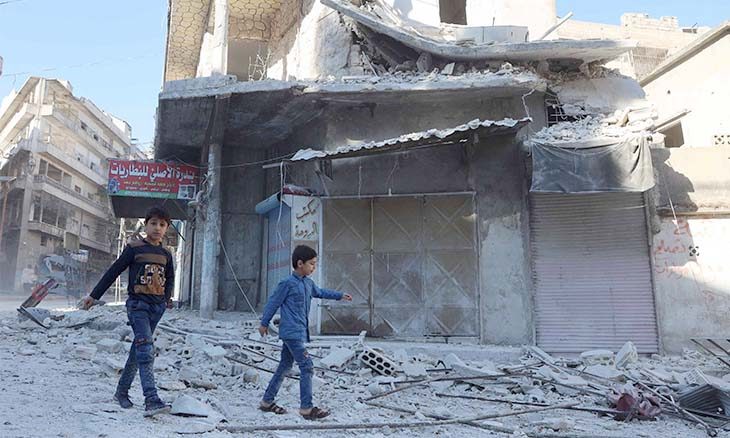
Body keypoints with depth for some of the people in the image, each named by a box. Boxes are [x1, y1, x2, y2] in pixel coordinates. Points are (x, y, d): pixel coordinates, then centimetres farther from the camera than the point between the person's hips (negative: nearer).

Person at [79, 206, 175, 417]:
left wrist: (168, 297, 12)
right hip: (137, 304, -5)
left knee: (138, 350, 14)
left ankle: (122, 391, 30)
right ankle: (151, 400, -25)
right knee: (146, 350, -18)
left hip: (157, 306, 6)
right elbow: (113, 272, 1)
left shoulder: (166, 255, 11)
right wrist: (93, 296, 3)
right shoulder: (134, 248, -2)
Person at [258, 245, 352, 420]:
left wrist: (340, 295, 30)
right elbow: (273, 302, -7)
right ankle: (306, 408, -4)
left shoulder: (308, 283, 10)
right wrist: (264, 323, 1)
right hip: (292, 333, -9)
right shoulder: (288, 283, -14)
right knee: (307, 367, -10)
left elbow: (320, 292, 30)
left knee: (284, 366, 15)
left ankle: (267, 402, 26)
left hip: (299, 333, 9)